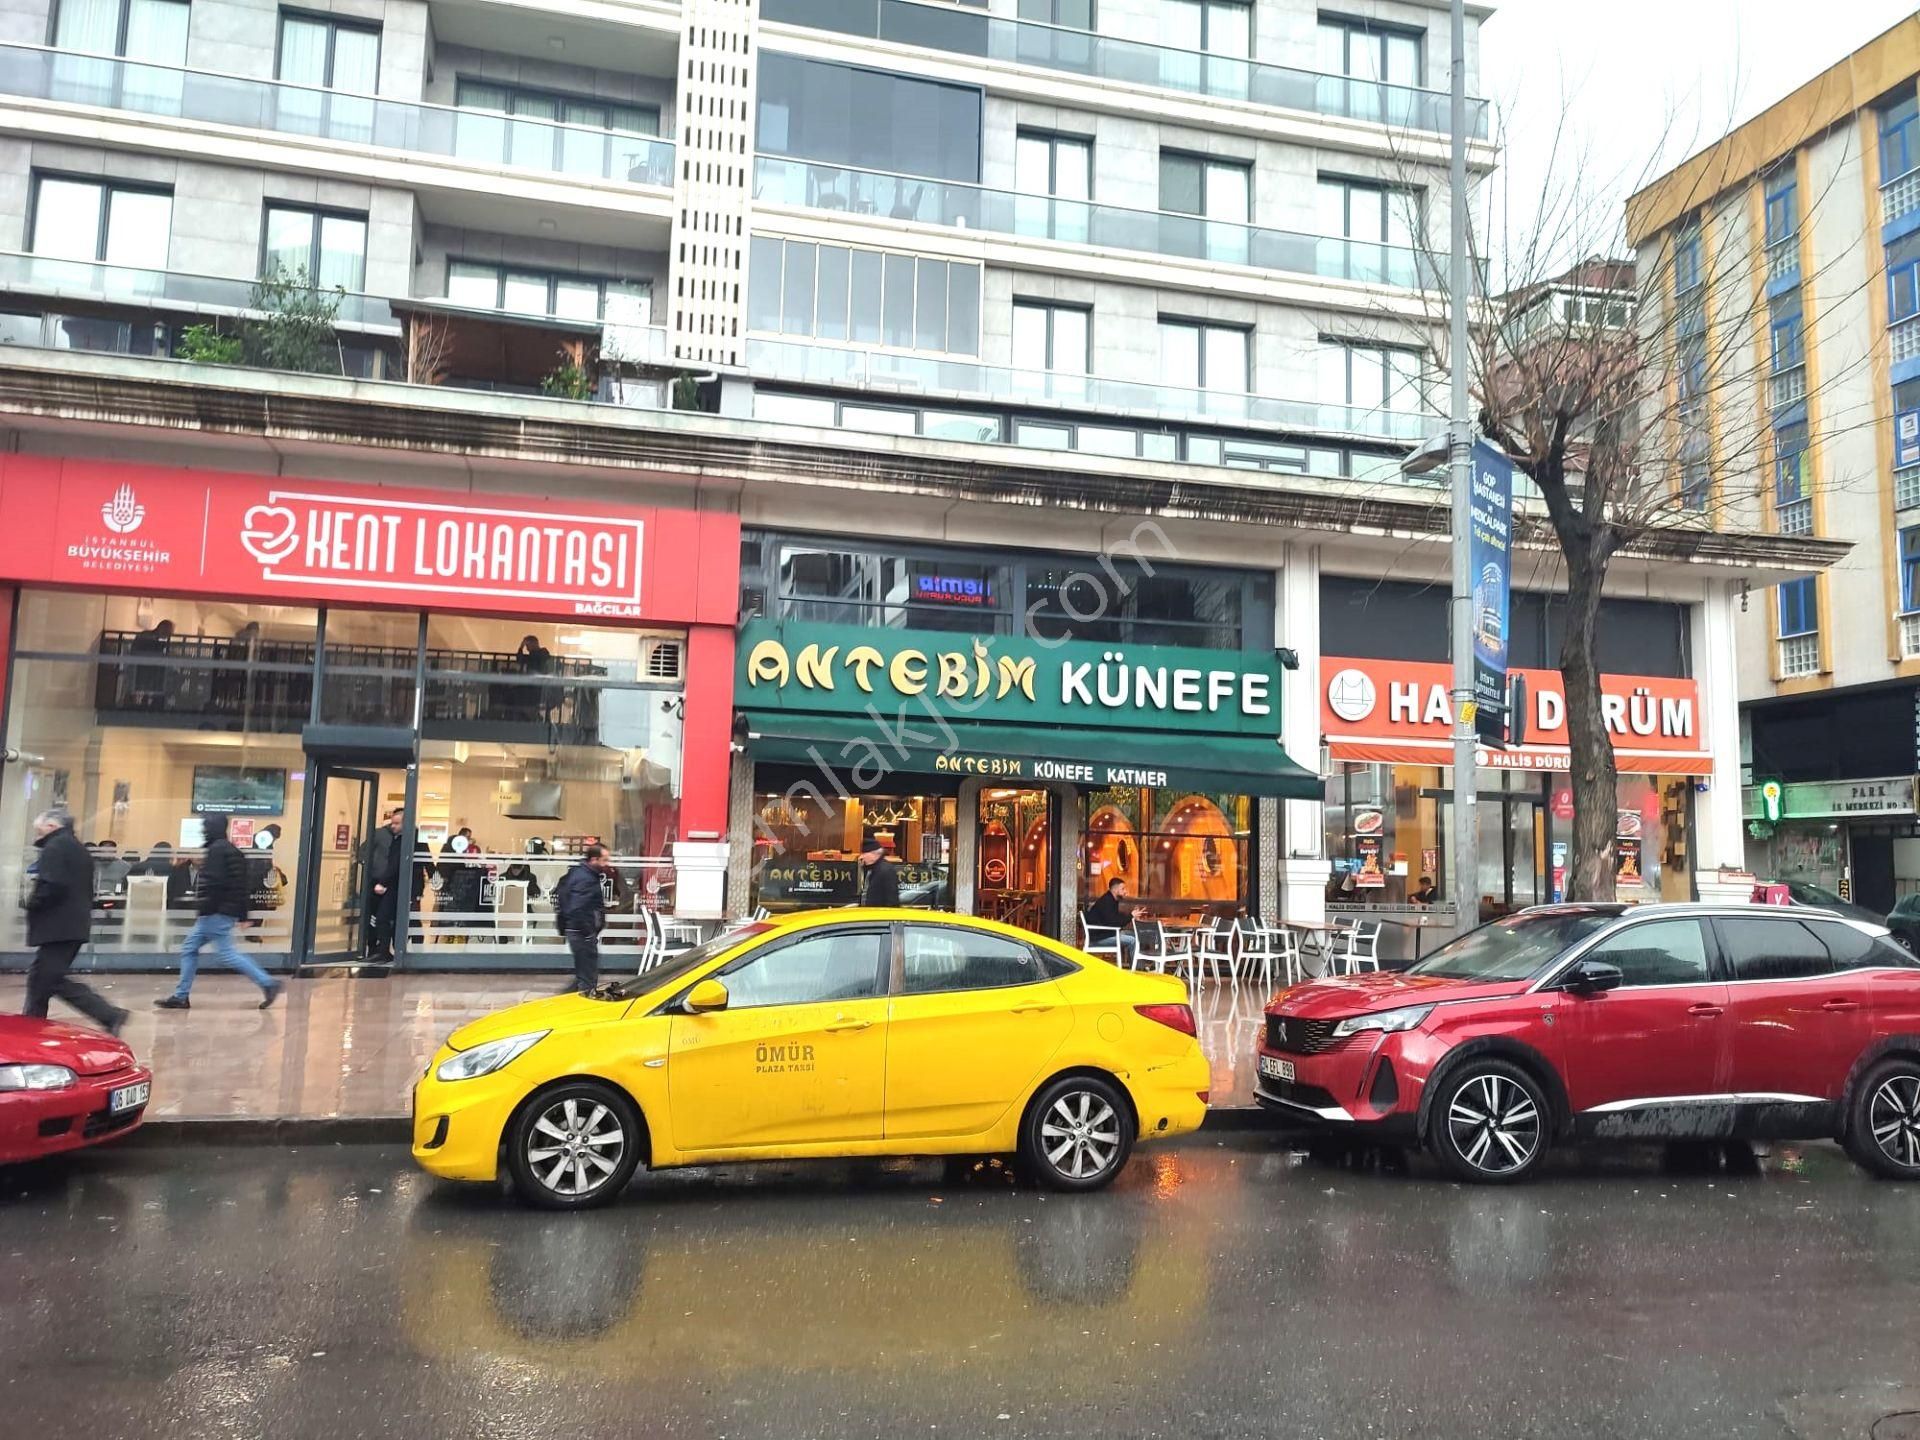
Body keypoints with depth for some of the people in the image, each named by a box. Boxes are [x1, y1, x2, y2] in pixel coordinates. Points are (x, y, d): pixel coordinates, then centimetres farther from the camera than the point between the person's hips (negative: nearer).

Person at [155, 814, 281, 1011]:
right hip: (229, 911, 10)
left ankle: (267, 983, -10)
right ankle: (181, 996, 15)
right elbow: (242, 885, 18)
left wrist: (206, 909, -19)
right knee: (189, 949, 12)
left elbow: (213, 882, -21)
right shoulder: (232, 850, 18)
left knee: (227, 953, -10)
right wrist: (242, 914, 20)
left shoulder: (217, 849, -11)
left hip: (217, 913, -10)